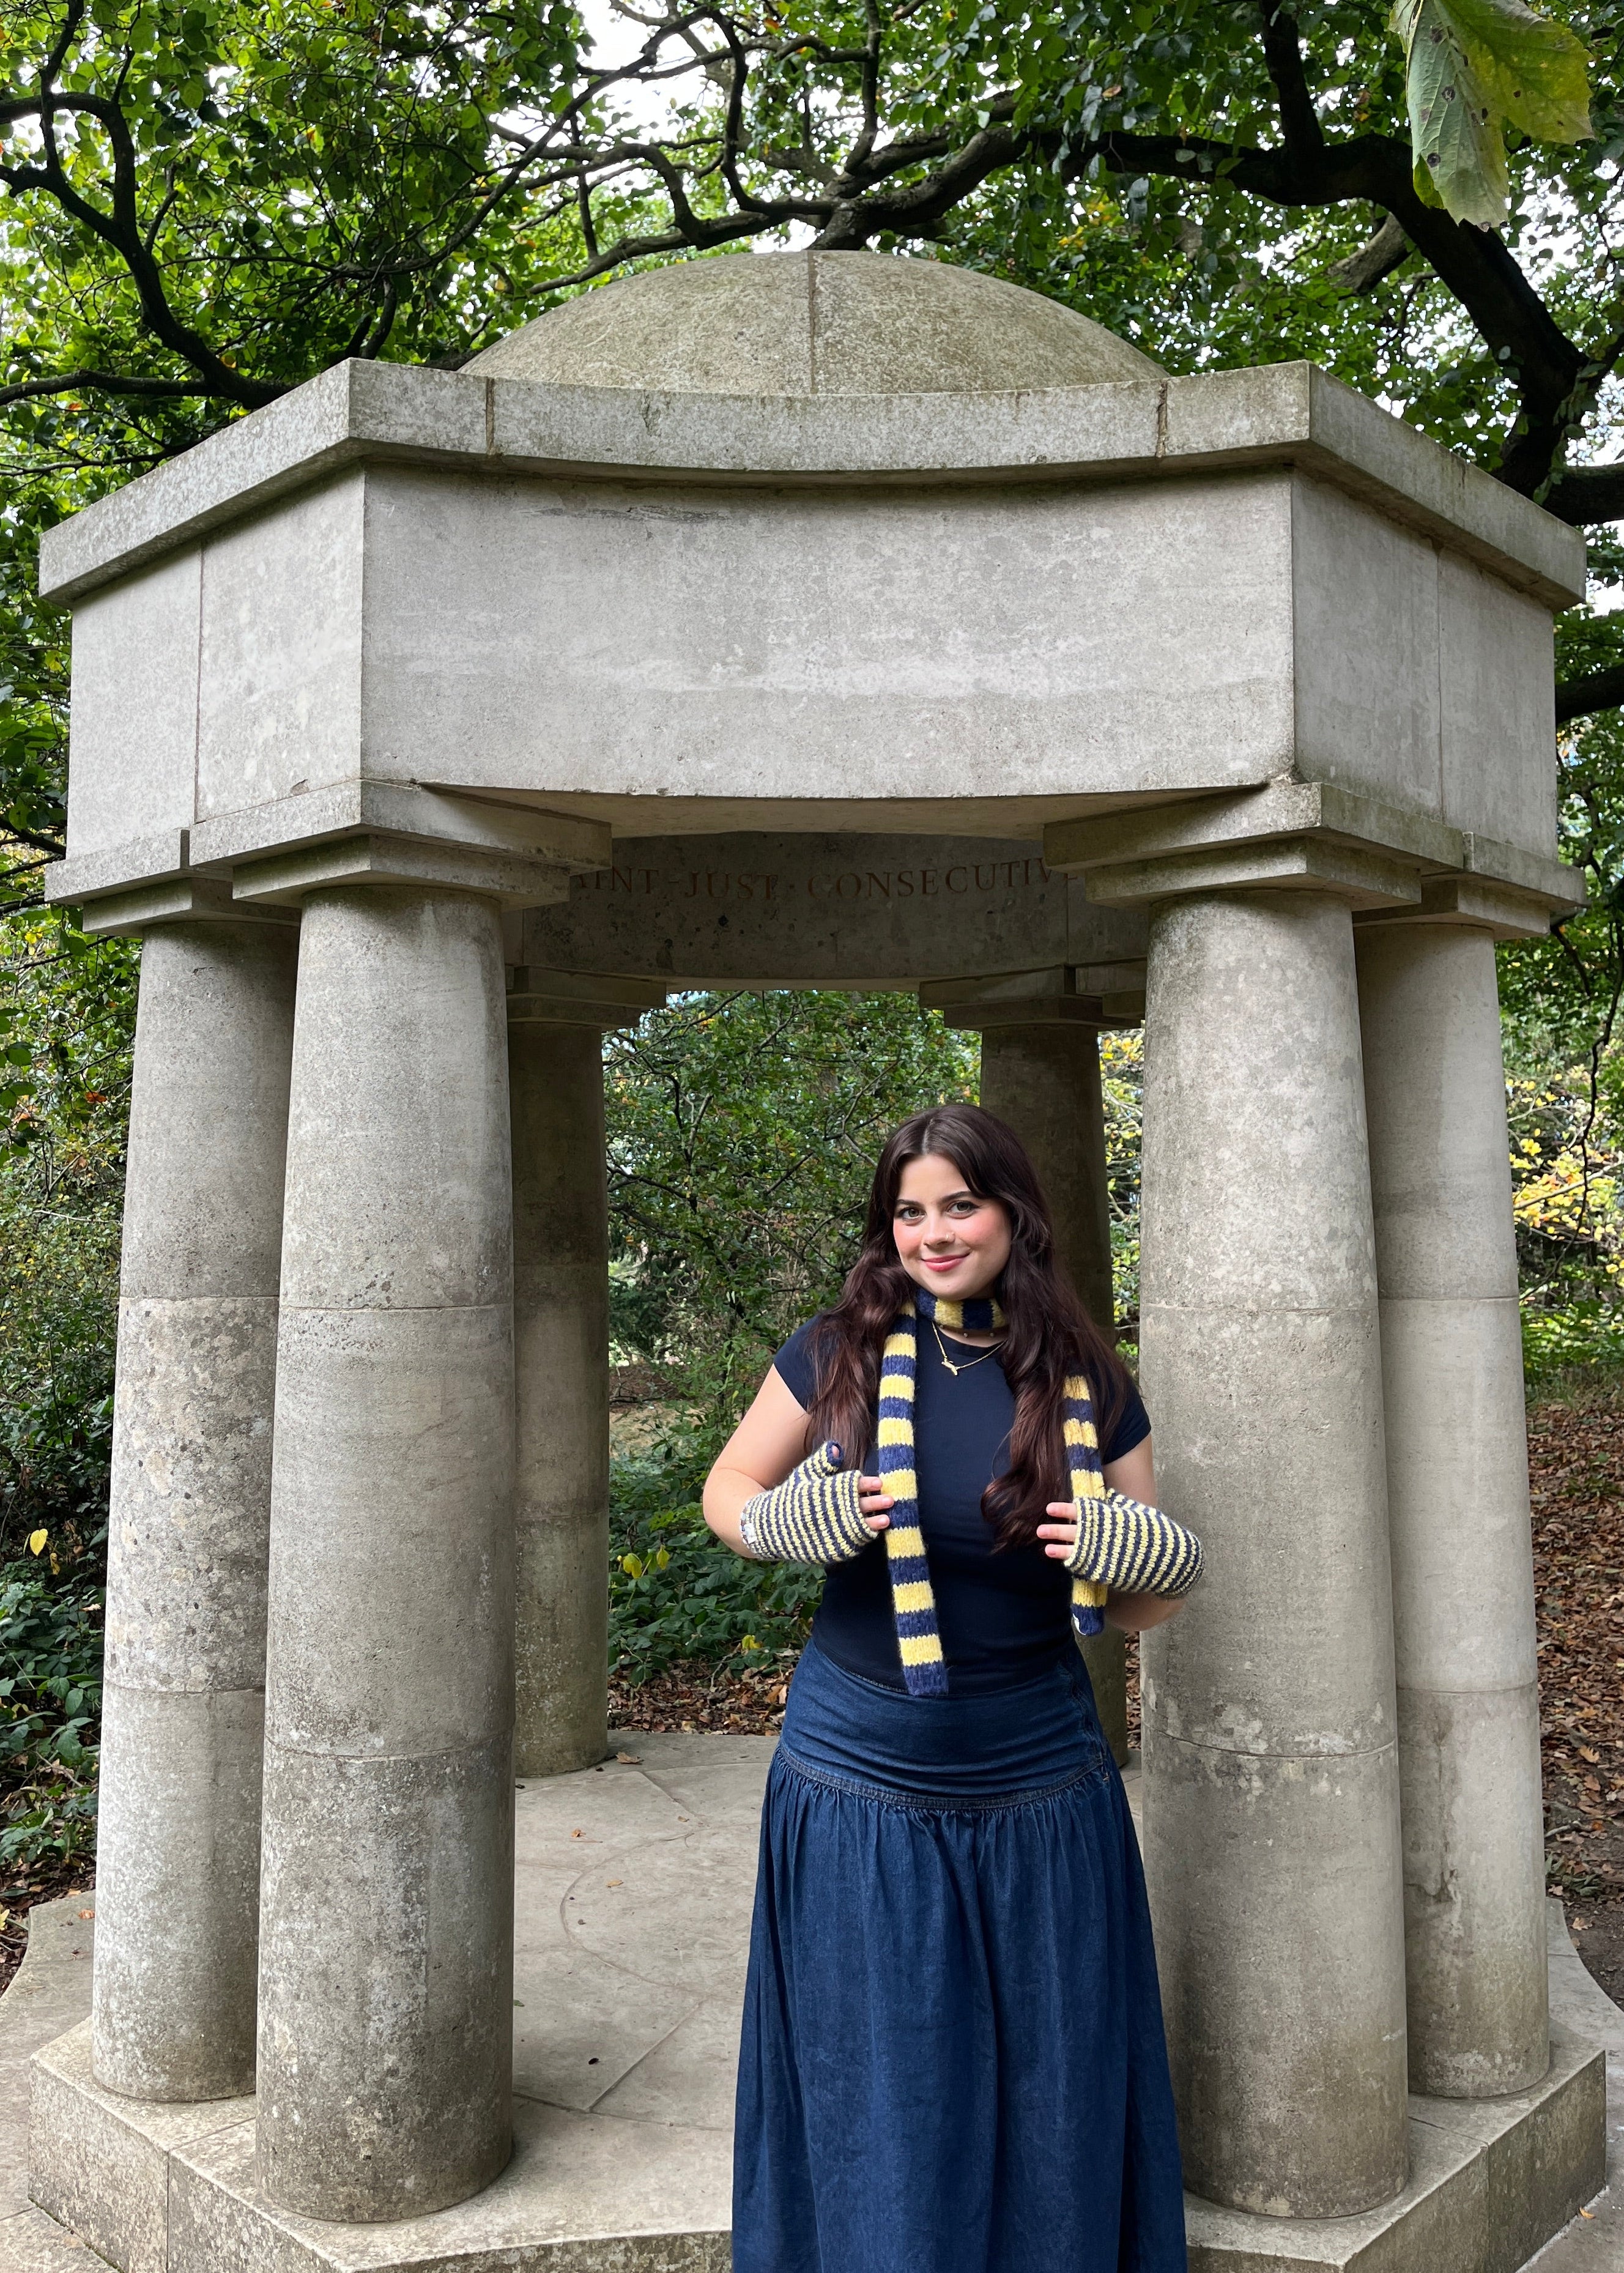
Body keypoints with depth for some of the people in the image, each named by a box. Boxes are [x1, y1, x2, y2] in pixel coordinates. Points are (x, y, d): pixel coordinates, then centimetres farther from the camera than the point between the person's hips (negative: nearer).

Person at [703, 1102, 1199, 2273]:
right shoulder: (836, 1353, -4)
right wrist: (786, 1523, -14)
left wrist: (1150, 1564, -17)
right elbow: (728, 1489, 8)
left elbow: (1142, 1604, 6)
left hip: (1040, 1793, 1)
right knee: (875, 2102, 12)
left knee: (1048, 2103, 13)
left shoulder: (1089, 1386, -1)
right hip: (858, 1789, -1)